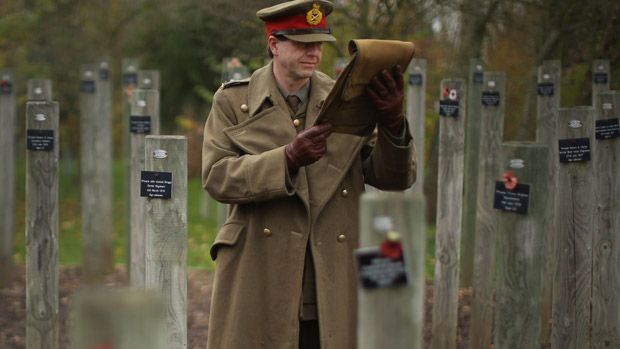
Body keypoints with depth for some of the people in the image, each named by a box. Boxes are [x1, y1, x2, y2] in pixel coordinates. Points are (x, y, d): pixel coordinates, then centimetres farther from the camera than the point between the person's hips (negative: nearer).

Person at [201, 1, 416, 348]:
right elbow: (217, 176, -9)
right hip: (259, 283, -1)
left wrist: (393, 122, -19)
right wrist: (288, 158, -23)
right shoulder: (233, 101, 3)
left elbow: (395, 178, 1)